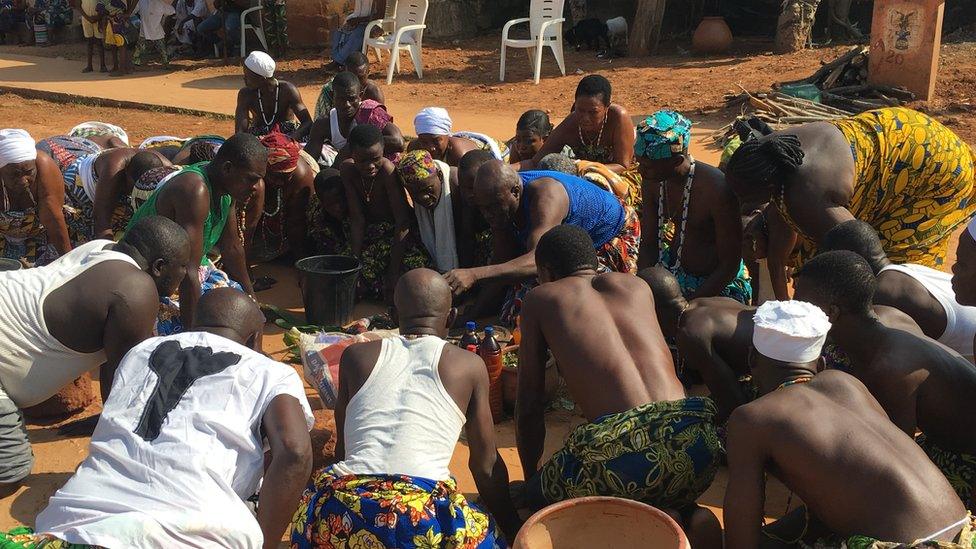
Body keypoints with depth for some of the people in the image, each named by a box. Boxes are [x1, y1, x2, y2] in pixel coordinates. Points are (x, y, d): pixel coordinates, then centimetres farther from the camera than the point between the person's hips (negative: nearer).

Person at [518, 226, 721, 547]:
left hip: (620, 449, -4)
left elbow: (529, 406, 19)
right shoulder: (637, 285, 26)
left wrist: (530, 481, 35)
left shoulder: (541, 299, 16)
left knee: (537, 497, 24)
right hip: (691, 439, 5)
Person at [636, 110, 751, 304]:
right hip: (674, 267, 6)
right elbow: (649, 243, 1)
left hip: (719, 283, -6)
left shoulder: (716, 189, -28)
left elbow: (730, 266, -22)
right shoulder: (653, 181, -9)